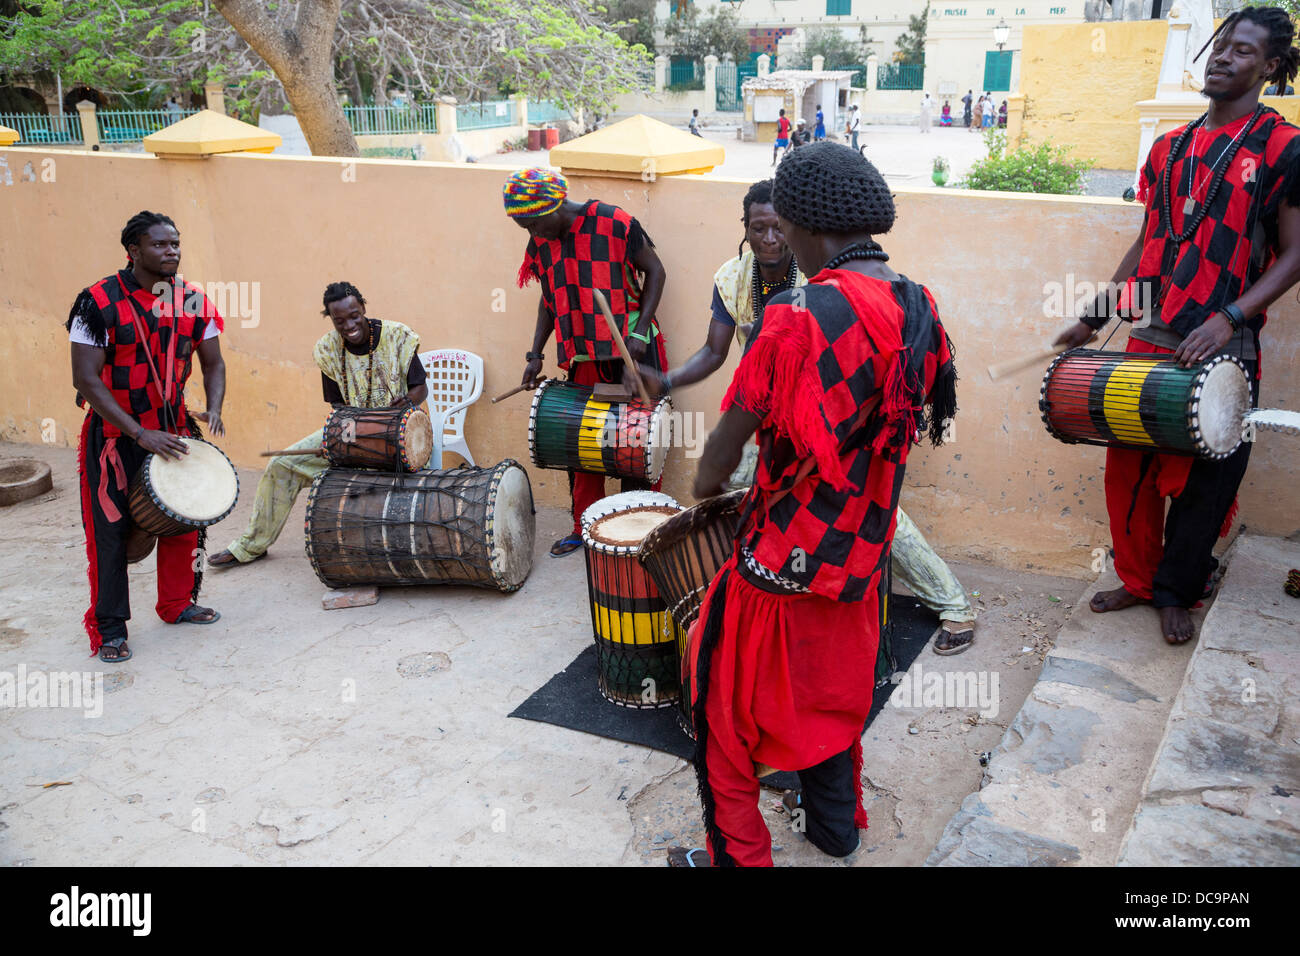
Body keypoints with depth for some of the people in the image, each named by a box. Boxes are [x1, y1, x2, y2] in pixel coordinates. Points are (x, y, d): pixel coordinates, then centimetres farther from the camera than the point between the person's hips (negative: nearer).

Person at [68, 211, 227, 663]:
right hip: (115, 434, -4)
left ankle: (178, 604, 32)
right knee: (110, 529, 0)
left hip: (174, 428, 5)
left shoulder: (193, 300, -3)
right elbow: (86, 379, -19)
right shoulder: (99, 302, -16)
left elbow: (213, 363, 6)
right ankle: (109, 629, 14)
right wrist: (141, 434, -25)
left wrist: (213, 409, -14)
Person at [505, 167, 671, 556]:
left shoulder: (613, 224, -15)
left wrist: (640, 331, -15)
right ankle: (585, 528, 21)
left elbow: (654, 271, -7)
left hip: (632, 350, -5)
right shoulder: (541, 242, 3)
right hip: (584, 356, 5)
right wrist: (535, 353, 8)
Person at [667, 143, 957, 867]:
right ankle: (836, 822, 44)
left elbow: (732, 434, -19)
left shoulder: (802, 315, -25)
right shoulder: (919, 308, -2)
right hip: (864, 546, 7)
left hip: (786, 558, -7)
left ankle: (738, 854, 25)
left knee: (730, 704, 12)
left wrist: (708, 482, 4)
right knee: (835, 687, 27)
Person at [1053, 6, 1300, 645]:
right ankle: (1138, 580, 26)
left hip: (1222, 350, -5)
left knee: (1203, 480, 4)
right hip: (1150, 337, 5)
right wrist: (1095, 316, 14)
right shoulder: (1170, 148, 13)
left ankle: (1176, 593, 22)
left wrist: (1229, 318, -18)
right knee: (1128, 468, 9)